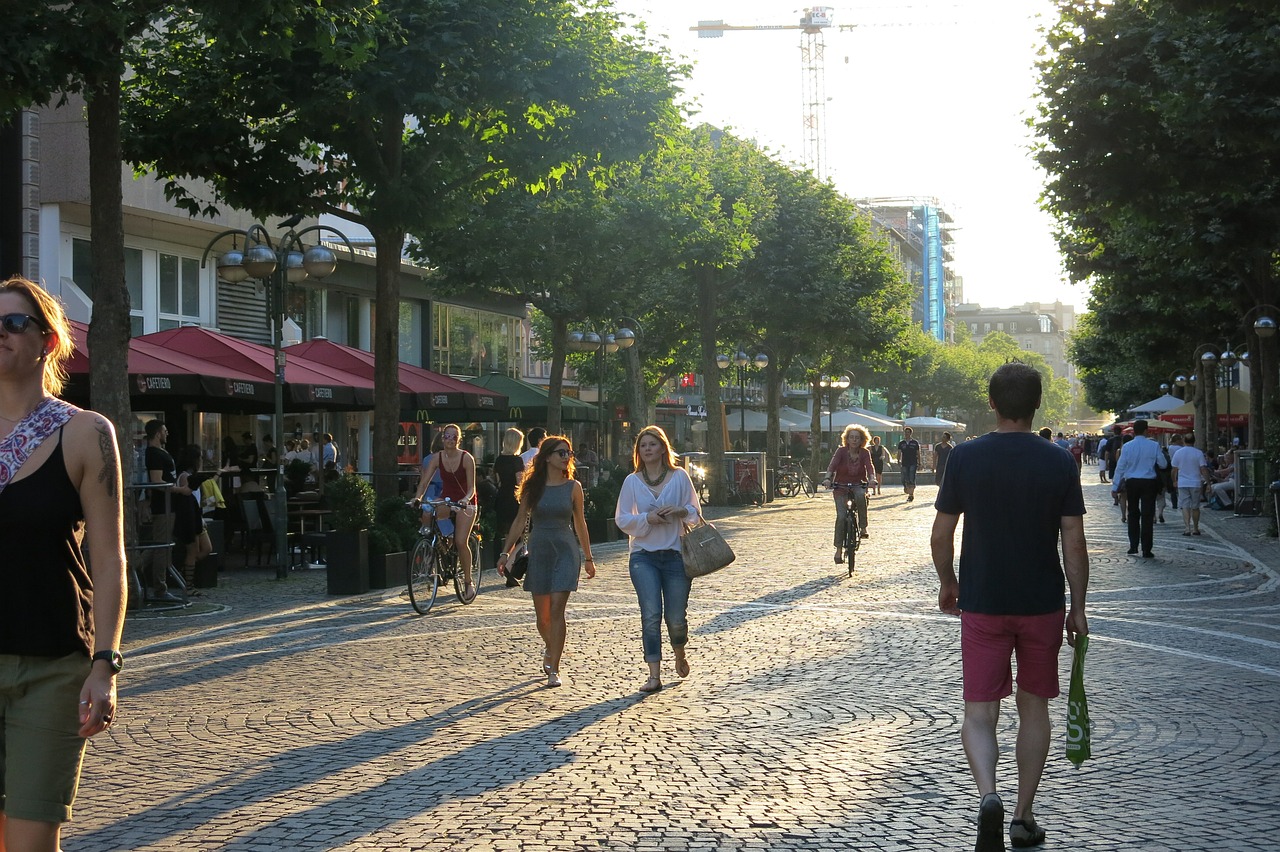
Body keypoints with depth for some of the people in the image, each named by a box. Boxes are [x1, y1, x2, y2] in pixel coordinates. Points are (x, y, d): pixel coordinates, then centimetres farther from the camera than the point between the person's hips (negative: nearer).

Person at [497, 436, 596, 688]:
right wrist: (506, 552, 1)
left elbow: (579, 523, 9)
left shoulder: (573, 487, 2)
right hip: (538, 550, 2)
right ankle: (550, 648, 40)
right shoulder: (533, 486, 2)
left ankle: (554, 669, -9)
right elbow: (520, 520, 6)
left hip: (566, 549, -1)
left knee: (557, 609, -12)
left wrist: (589, 558, 13)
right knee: (542, 613, 9)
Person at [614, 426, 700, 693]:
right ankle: (654, 675, -7)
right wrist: (647, 518, -14)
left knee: (676, 616, 3)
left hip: (675, 553, 0)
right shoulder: (632, 481, 4)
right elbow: (622, 519, 4)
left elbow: (694, 511, 7)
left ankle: (680, 653, 36)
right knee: (651, 615, -10)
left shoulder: (679, 476, 3)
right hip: (643, 555, 0)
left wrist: (679, 511, -15)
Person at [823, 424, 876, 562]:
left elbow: (870, 467, -20)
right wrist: (828, 478, -42)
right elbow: (832, 464, -24)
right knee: (841, 517, -15)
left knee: (861, 495, -36)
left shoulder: (865, 453, -5)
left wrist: (872, 478, -41)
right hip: (841, 487, 0)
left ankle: (863, 527, -21)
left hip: (858, 485, 0)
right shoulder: (841, 451, -9)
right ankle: (839, 548, -6)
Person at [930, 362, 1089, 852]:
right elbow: (1073, 543, -5)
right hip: (1043, 605, 1)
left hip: (981, 604, -1)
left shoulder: (966, 457, -5)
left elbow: (941, 534, -1)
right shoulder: (1059, 462, -5)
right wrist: (1078, 608, 4)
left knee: (979, 712, 3)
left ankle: (988, 795, -23)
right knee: (1034, 707, 15)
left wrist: (947, 584, 16)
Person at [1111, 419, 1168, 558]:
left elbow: (1120, 467, -1)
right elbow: (1163, 464, -1)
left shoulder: (1127, 447, -4)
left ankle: (1133, 546, 15)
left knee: (1133, 515, 16)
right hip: (1149, 483, -1)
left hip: (1131, 483, 1)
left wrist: (1115, 487, 5)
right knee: (1147, 516, 2)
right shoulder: (1154, 445, -6)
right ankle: (1146, 551, 2)